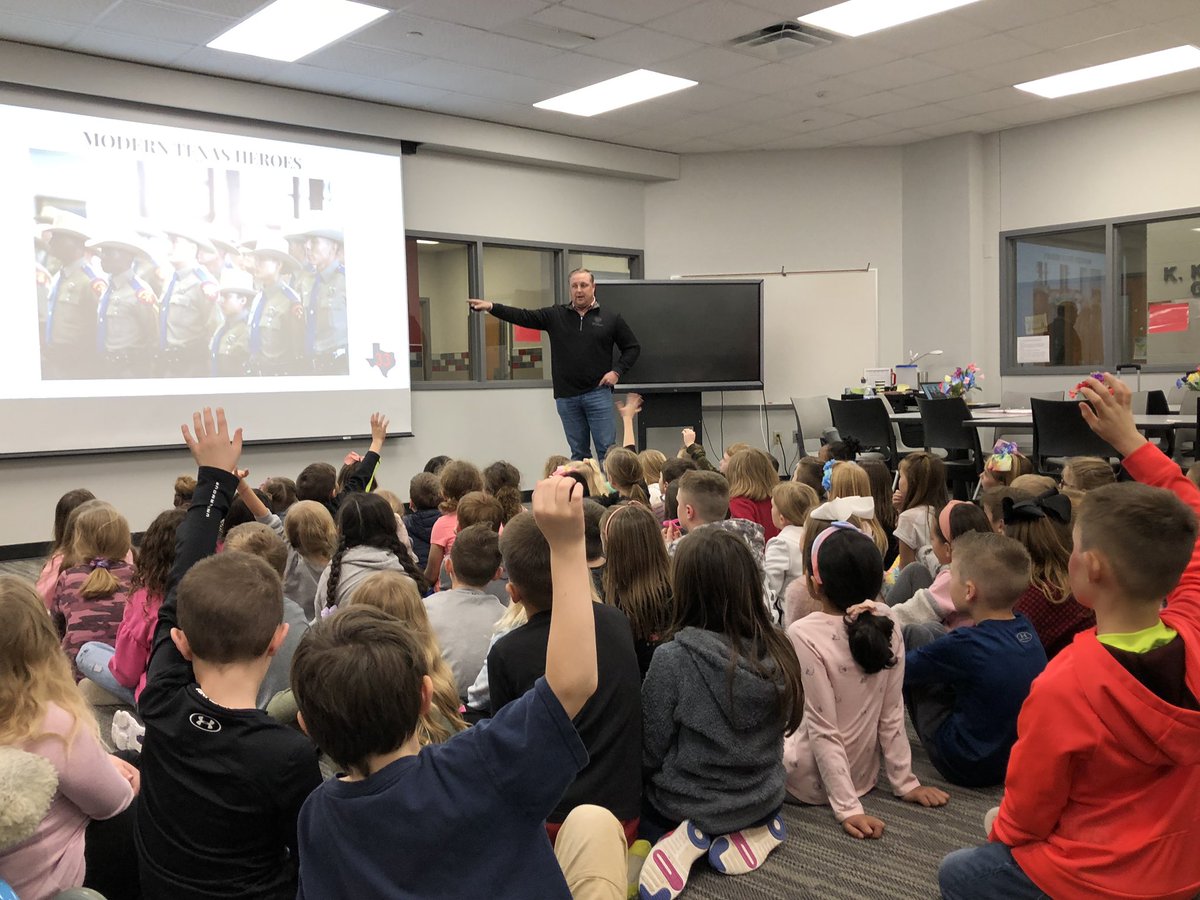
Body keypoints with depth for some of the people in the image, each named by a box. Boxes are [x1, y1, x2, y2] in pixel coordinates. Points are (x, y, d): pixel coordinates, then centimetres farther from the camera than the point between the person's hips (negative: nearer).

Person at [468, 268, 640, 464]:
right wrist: (492, 307, -13)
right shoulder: (554, 316, 8)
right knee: (578, 453, 10)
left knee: (606, 450, -3)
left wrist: (617, 371, -4)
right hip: (566, 396, 2)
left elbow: (633, 347, 10)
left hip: (598, 394, -2)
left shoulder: (611, 319, 4)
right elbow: (524, 316, -1)